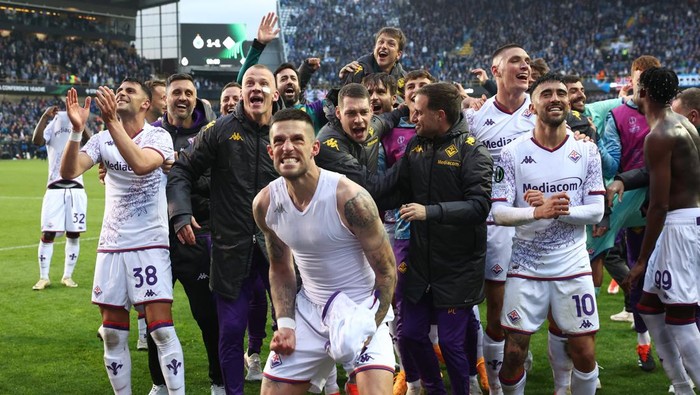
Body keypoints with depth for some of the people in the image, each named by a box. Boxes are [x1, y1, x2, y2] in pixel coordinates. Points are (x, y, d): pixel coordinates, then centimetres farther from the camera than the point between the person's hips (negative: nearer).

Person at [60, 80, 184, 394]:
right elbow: (68, 172, -9)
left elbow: (141, 164, -27)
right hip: (111, 245, 4)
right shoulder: (102, 139, 6)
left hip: (150, 243, -4)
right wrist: (76, 130, -23)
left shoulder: (159, 137, -5)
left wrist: (112, 122, -31)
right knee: (113, 334, 6)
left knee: (161, 329, -11)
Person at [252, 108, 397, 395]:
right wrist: (285, 323, -4)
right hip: (308, 309, 5)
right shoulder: (265, 204, -7)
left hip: (362, 309, -4)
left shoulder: (350, 198, -22)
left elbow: (386, 271, -13)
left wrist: (369, 328, -19)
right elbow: (280, 269, 9)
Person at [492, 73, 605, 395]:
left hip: (573, 266, 1)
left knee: (584, 352, 5)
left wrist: (556, 210, -19)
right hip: (526, 266, -1)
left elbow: (596, 211, -3)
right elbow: (499, 212, -12)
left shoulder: (586, 152, 1)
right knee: (514, 351, 2)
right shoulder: (513, 153, -5)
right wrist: (538, 212, -30)